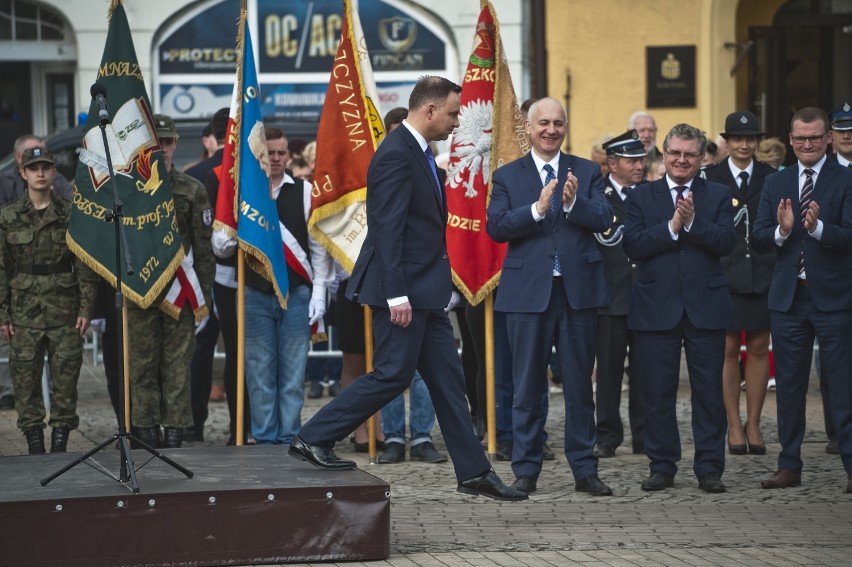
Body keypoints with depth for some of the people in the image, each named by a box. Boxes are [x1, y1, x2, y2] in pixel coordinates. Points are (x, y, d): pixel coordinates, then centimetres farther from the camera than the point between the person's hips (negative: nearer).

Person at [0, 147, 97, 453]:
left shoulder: (70, 214, 4)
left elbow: (85, 265, 4)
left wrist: (86, 308, -2)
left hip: (64, 311, 0)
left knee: (66, 376, -1)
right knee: (26, 380, 0)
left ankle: (60, 439, 8)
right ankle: (33, 437, 7)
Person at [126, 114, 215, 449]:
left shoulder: (192, 190, 7)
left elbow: (203, 246, 6)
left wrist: (204, 292, 1)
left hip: (181, 291, 0)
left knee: (178, 365, 0)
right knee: (143, 364, 2)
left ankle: (175, 430, 4)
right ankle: (147, 431, 8)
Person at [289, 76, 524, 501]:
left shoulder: (418, 152, 15)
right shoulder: (396, 155, -17)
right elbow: (387, 229, -21)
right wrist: (396, 296, -24)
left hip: (424, 290, 10)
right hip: (404, 289, -10)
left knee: (446, 379, 10)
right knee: (393, 374, -7)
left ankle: (473, 472, 13)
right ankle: (313, 438, 2)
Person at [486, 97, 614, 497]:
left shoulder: (587, 172, 8)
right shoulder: (507, 176, 6)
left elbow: (604, 219, -5)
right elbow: (495, 227, -8)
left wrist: (575, 202, -23)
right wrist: (537, 209, -21)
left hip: (578, 290, 1)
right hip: (527, 292, -1)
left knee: (580, 385, 7)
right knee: (527, 386, 5)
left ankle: (584, 470, 13)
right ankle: (526, 470, 12)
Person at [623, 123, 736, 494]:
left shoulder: (718, 196, 8)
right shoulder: (641, 197, 8)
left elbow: (727, 241, -6)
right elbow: (633, 245, -6)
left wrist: (692, 221, -18)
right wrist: (672, 225, -15)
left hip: (706, 306, 0)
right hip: (656, 308, 0)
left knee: (709, 391, 2)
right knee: (658, 393, 3)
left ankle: (709, 468, 8)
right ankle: (662, 467, 12)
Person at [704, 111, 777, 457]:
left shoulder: (772, 178, 7)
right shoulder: (709, 179, 2)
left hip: (763, 273, 2)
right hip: (723, 273, -2)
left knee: (759, 349, 5)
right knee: (728, 350, 0)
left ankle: (753, 425, 15)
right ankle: (734, 426, 9)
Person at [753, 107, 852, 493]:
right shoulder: (775, 184, 10)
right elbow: (758, 238, 4)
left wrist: (818, 227, -31)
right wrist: (781, 231, -16)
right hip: (787, 298, 4)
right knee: (789, 385, 10)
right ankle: (790, 466, 17)